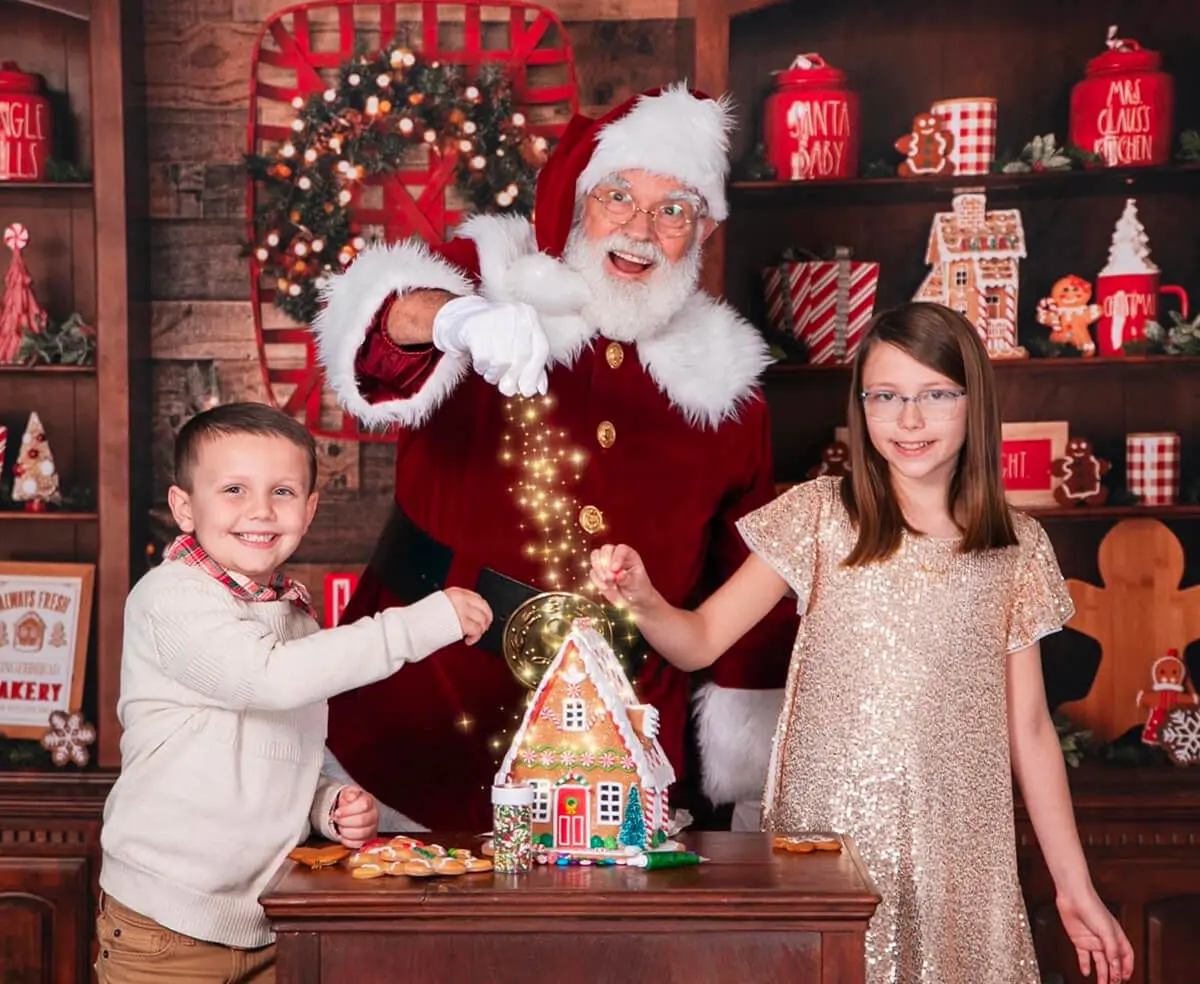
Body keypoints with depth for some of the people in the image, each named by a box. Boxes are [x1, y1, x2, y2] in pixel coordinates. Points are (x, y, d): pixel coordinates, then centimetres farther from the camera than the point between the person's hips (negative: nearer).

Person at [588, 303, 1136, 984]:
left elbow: (1029, 728, 8)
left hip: (959, 855, 2)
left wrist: (1076, 886, 8)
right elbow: (701, 640, -6)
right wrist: (642, 599, -27)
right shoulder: (819, 517, -2)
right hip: (828, 840, -1)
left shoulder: (1016, 549, 4)